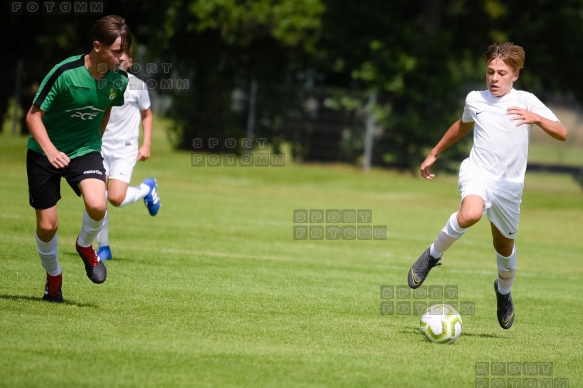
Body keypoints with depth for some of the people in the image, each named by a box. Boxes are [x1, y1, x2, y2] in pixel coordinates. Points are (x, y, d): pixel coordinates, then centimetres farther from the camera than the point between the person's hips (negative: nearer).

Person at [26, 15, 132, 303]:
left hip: (85, 149, 2)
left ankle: (85, 246, 8)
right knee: (47, 225, 1)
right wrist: (50, 150, -33)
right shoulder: (64, 73, -24)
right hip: (45, 151, -2)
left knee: (97, 205, -26)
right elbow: (33, 116, -18)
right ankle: (53, 277, 30)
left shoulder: (119, 80, -10)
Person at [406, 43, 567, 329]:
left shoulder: (526, 101, -4)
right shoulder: (475, 100, 4)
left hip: (509, 184, 0)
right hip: (477, 173, 0)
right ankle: (433, 256, -11)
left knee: (504, 245, 14)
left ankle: (504, 291, 45)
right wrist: (434, 153, 34)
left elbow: (562, 134, -11)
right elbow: (463, 126, 27)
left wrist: (536, 119, -29)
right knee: (470, 214, -34)